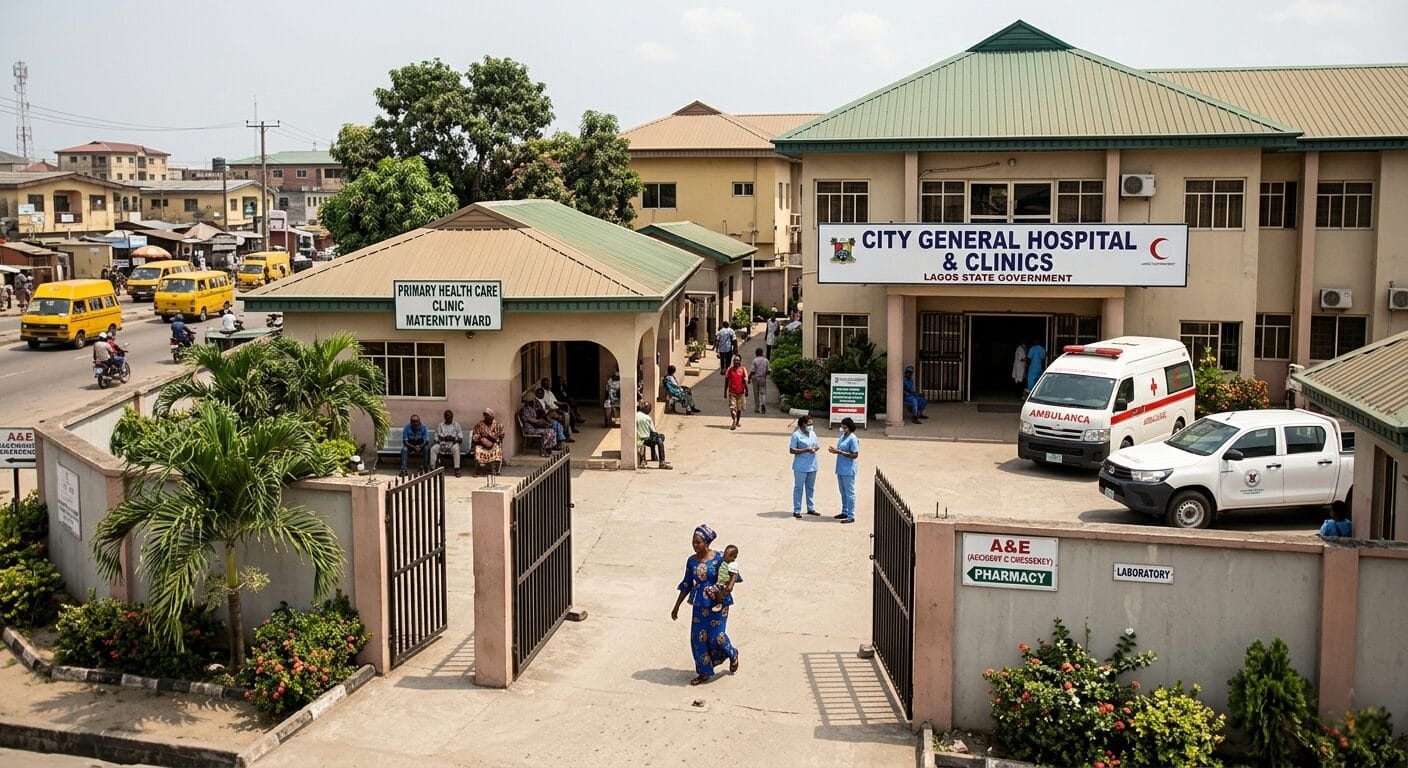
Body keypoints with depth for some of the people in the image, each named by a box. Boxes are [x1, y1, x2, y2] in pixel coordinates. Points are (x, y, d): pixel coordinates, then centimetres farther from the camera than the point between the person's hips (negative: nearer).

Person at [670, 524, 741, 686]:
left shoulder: (719, 558, -12)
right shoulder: (691, 561, 1)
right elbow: (686, 585, 9)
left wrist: (728, 588, -22)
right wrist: (676, 607, 12)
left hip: (718, 603, -4)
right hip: (700, 604, 4)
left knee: (716, 636, -4)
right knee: (698, 637, 3)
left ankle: (733, 655, 29)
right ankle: (704, 672, 18)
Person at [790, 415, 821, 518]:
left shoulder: (813, 434, 8)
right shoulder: (796, 435, -12)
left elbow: (818, 445, 18)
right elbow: (791, 450, -15)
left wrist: (815, 448, -7)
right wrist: (806, 450, -22)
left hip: (812, 466, 7)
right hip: (801, 467, -6)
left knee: (810, 488, 15)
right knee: (798, 488, 1)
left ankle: (811, 508, 26)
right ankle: (796, 511, 6)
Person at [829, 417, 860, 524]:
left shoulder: (853, 439, -16)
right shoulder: (843, 436, 9)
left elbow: (855, 455, -20)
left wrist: (839, 452, -22)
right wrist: (834, 450, -1)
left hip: (848, 470, -9)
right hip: (840, 469, 9)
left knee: (849, 493, -3)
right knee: (843, 492, 18)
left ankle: (851, 516, 2)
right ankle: (845, 512, 29)